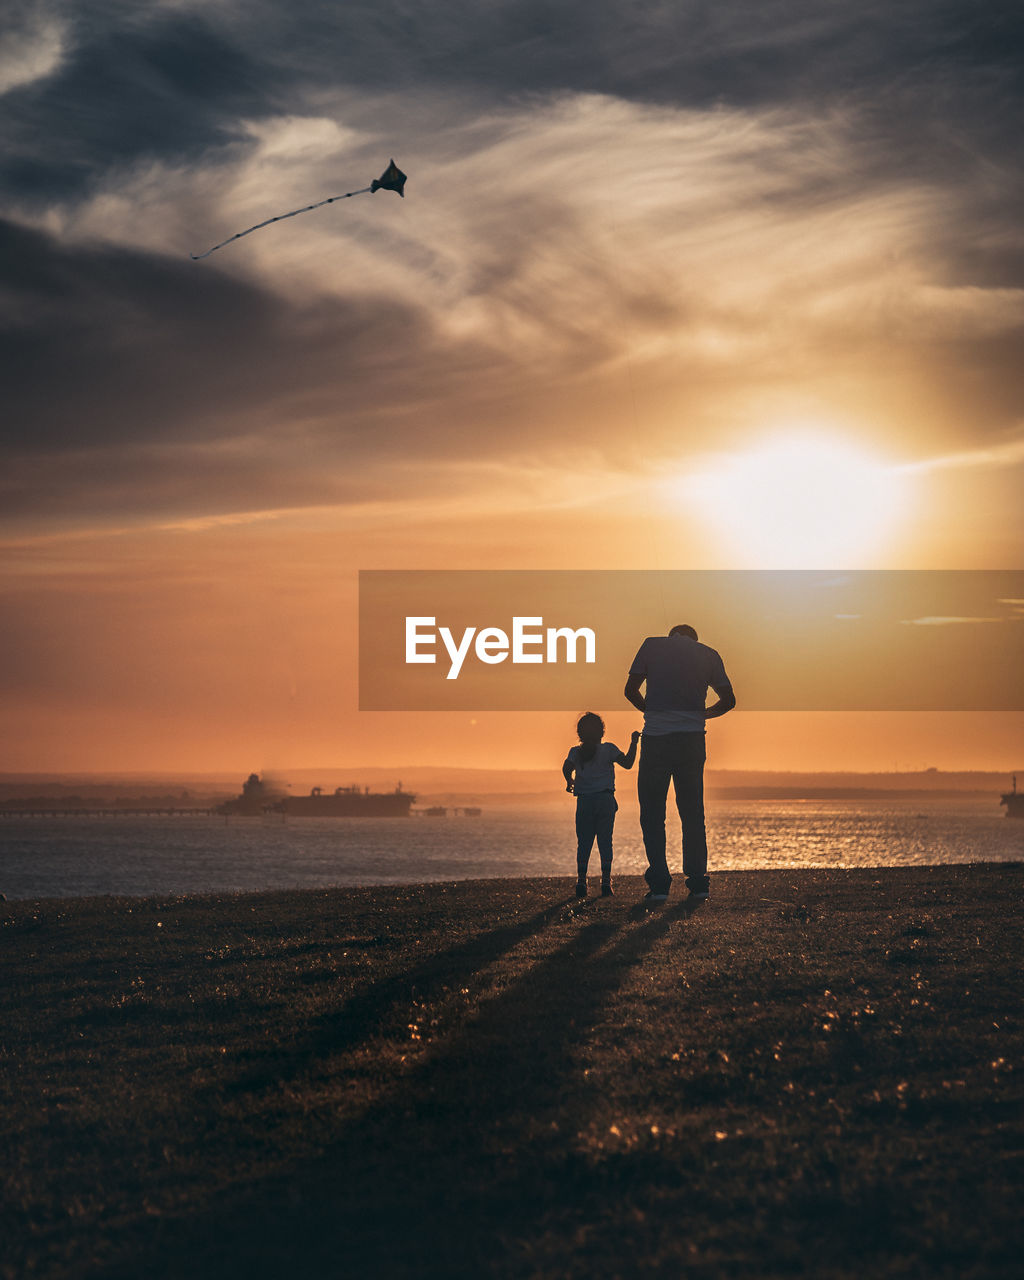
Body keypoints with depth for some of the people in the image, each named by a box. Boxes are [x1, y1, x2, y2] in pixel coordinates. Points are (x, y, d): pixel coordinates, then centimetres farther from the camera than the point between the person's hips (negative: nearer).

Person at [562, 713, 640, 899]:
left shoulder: (575, 752, 5)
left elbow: (567, 768, -10)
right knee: (605, 842, 3)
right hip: (605, 799, -1)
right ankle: (606, 880, -1)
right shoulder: (608, 749, 1)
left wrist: (569, 781, 10)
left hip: (584, 801, 1)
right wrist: (633, 744, 7)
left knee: (583, 843, 5)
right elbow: (627, 763, -3)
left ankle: (581, 881, 0)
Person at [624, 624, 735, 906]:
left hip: (656, 737, -2)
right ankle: (698, 884, 7)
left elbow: (631, 690, 3)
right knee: (693, 813, 11)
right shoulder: (709, 655, 12)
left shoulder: (652, 645, 8)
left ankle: (659, 885, -2)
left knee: (652, 814, 5)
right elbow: (728, 700, 10)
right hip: (692, 737, 2)